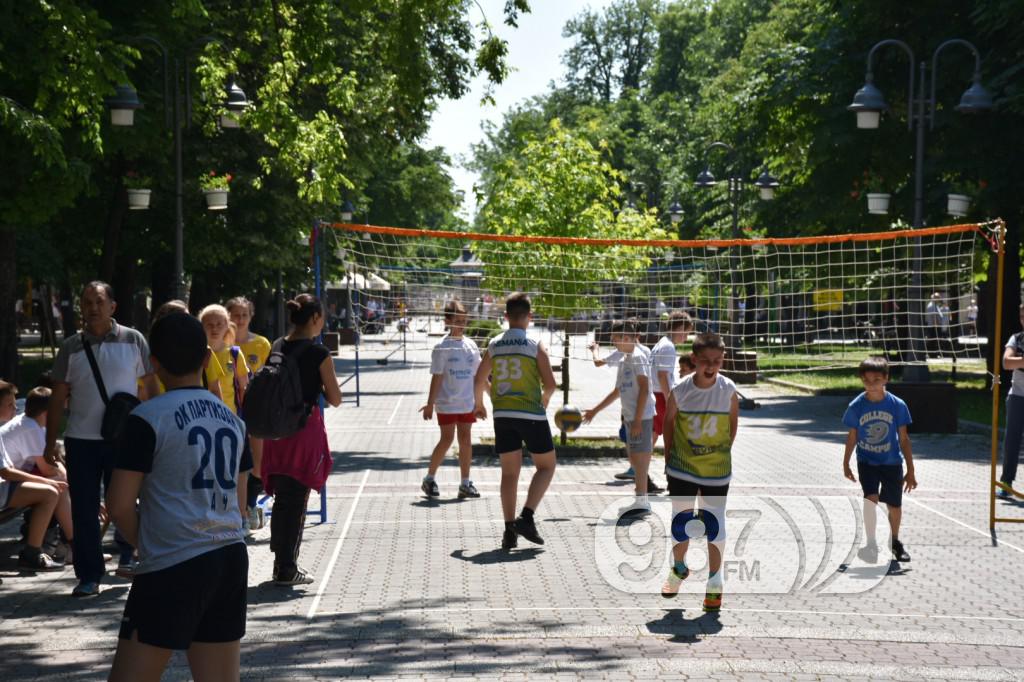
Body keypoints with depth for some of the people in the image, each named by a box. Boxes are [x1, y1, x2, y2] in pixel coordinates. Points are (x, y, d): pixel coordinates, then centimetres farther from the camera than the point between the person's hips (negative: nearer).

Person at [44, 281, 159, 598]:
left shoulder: (133, 341, 0)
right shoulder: (71, 347, 5)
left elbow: (150, 386, 5)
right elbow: (58, 398, 8)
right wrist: (50, 442, 4)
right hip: (81, 440, 2)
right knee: (83, 511, 3)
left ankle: (127, 556, 30)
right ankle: (88, 575, 11)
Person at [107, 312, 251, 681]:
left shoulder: (147, 418, -8)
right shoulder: (232, 419, 11)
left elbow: (119, 504, -8)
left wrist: (145, 544, 8)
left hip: (171, 567, -7)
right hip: (231, 559, 7)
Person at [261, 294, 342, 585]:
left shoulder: (276, 348, 6)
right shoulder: (318, 353, -11)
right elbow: (335, 399, -7)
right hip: (306, 428, -6)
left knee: (281, 499, 16)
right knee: (297, 501, 1)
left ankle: (280, 563, 22)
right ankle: (287, 569, 5)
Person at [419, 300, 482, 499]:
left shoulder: (471, 346, 6)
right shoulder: (442, 347, -7)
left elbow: (479, 375, 13)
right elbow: (437, 377, -8)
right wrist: (430, 403, -11)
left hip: (467, 402, 5)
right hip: (447, 402, -4)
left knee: (466, 440, 5)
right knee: (447, 439, -5)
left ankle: (465, 484, 10)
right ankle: (429, 479, 9)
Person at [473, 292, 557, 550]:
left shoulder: (494, 345, 4)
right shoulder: (535, 346, -6)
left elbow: (479, 380, 8)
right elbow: (550, 383, -9)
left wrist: (479, 404, 26)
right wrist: (544, 400, 13)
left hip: (503, 415, 4)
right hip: (531, 414, -4)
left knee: (509, 472, 9)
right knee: (546, 466, 11)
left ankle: (509, 529, 4)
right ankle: (526, 517, -5)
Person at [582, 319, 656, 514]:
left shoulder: (638, 356, -10)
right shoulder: (624, 360, 18)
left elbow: (644, 389, -17)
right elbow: (618, 391, 27)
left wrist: (638, 420, -21)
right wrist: (595, 410, 29)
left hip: (641, 417, -9)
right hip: (629, 417, 9)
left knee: (638, 457, -8)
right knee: (633, 456, 12)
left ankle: (642, 501, -6)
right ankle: (640, 499, 19)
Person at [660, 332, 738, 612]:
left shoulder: (729, 390, -12)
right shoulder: (680, 390, -13)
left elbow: (733, 421, 3)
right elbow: (669, 421, 2)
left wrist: (724, 450, 3)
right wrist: (668, 456, 6)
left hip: (717, 470, 0)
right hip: (682, 469, 1)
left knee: (715, 525, 2)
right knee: (680, 522, 11)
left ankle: (714, 580, 18)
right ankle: (679, 568, 36)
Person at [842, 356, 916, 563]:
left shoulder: (897, 405, -12)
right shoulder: (856, 406, -10)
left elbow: (903, 438, -4)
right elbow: (852, 436, 4)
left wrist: (910, 471, -3)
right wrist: (846, 464, 11)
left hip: (892, 463, 1)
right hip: (866, 462, -1)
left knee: (894, 506, 12)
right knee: (870, 498, -24)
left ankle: (895, 541, 38)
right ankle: (871, 544, -16)